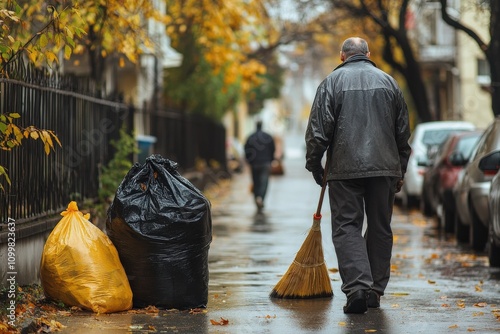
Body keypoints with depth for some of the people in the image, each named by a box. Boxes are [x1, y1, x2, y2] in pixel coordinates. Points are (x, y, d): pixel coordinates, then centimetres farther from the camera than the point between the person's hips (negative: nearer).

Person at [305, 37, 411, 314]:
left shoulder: (332, 82, 1)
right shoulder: (388, 81, 12)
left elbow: (318, 130, -5)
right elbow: (403, 132, 14)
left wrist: (314, 165, 6)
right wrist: (400, 171, 20)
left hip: (345, 169, -3)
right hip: (385, 167, 3)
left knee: (347, 227, -1)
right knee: (380, 228, 11)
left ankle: (357, 287, -17)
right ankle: (375, 291, 15)